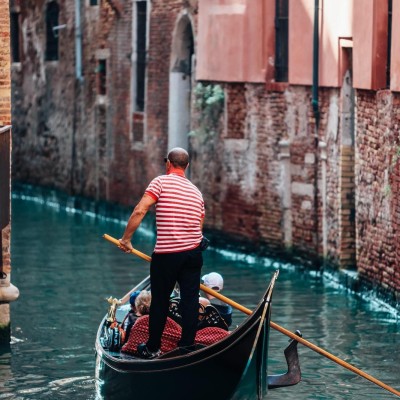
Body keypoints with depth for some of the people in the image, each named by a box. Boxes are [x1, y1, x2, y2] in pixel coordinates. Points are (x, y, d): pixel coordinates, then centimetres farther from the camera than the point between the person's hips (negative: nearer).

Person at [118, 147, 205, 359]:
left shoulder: (161, 182, -4)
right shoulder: (196, 191, 14)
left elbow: (140, 211, -15)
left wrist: (126, 238, -7)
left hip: (166, 254, -4)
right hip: (193, 252, 4)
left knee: (160, 301, 8)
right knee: (190, 300, 6)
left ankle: (152, 349, 18)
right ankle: (187, 347, 6)